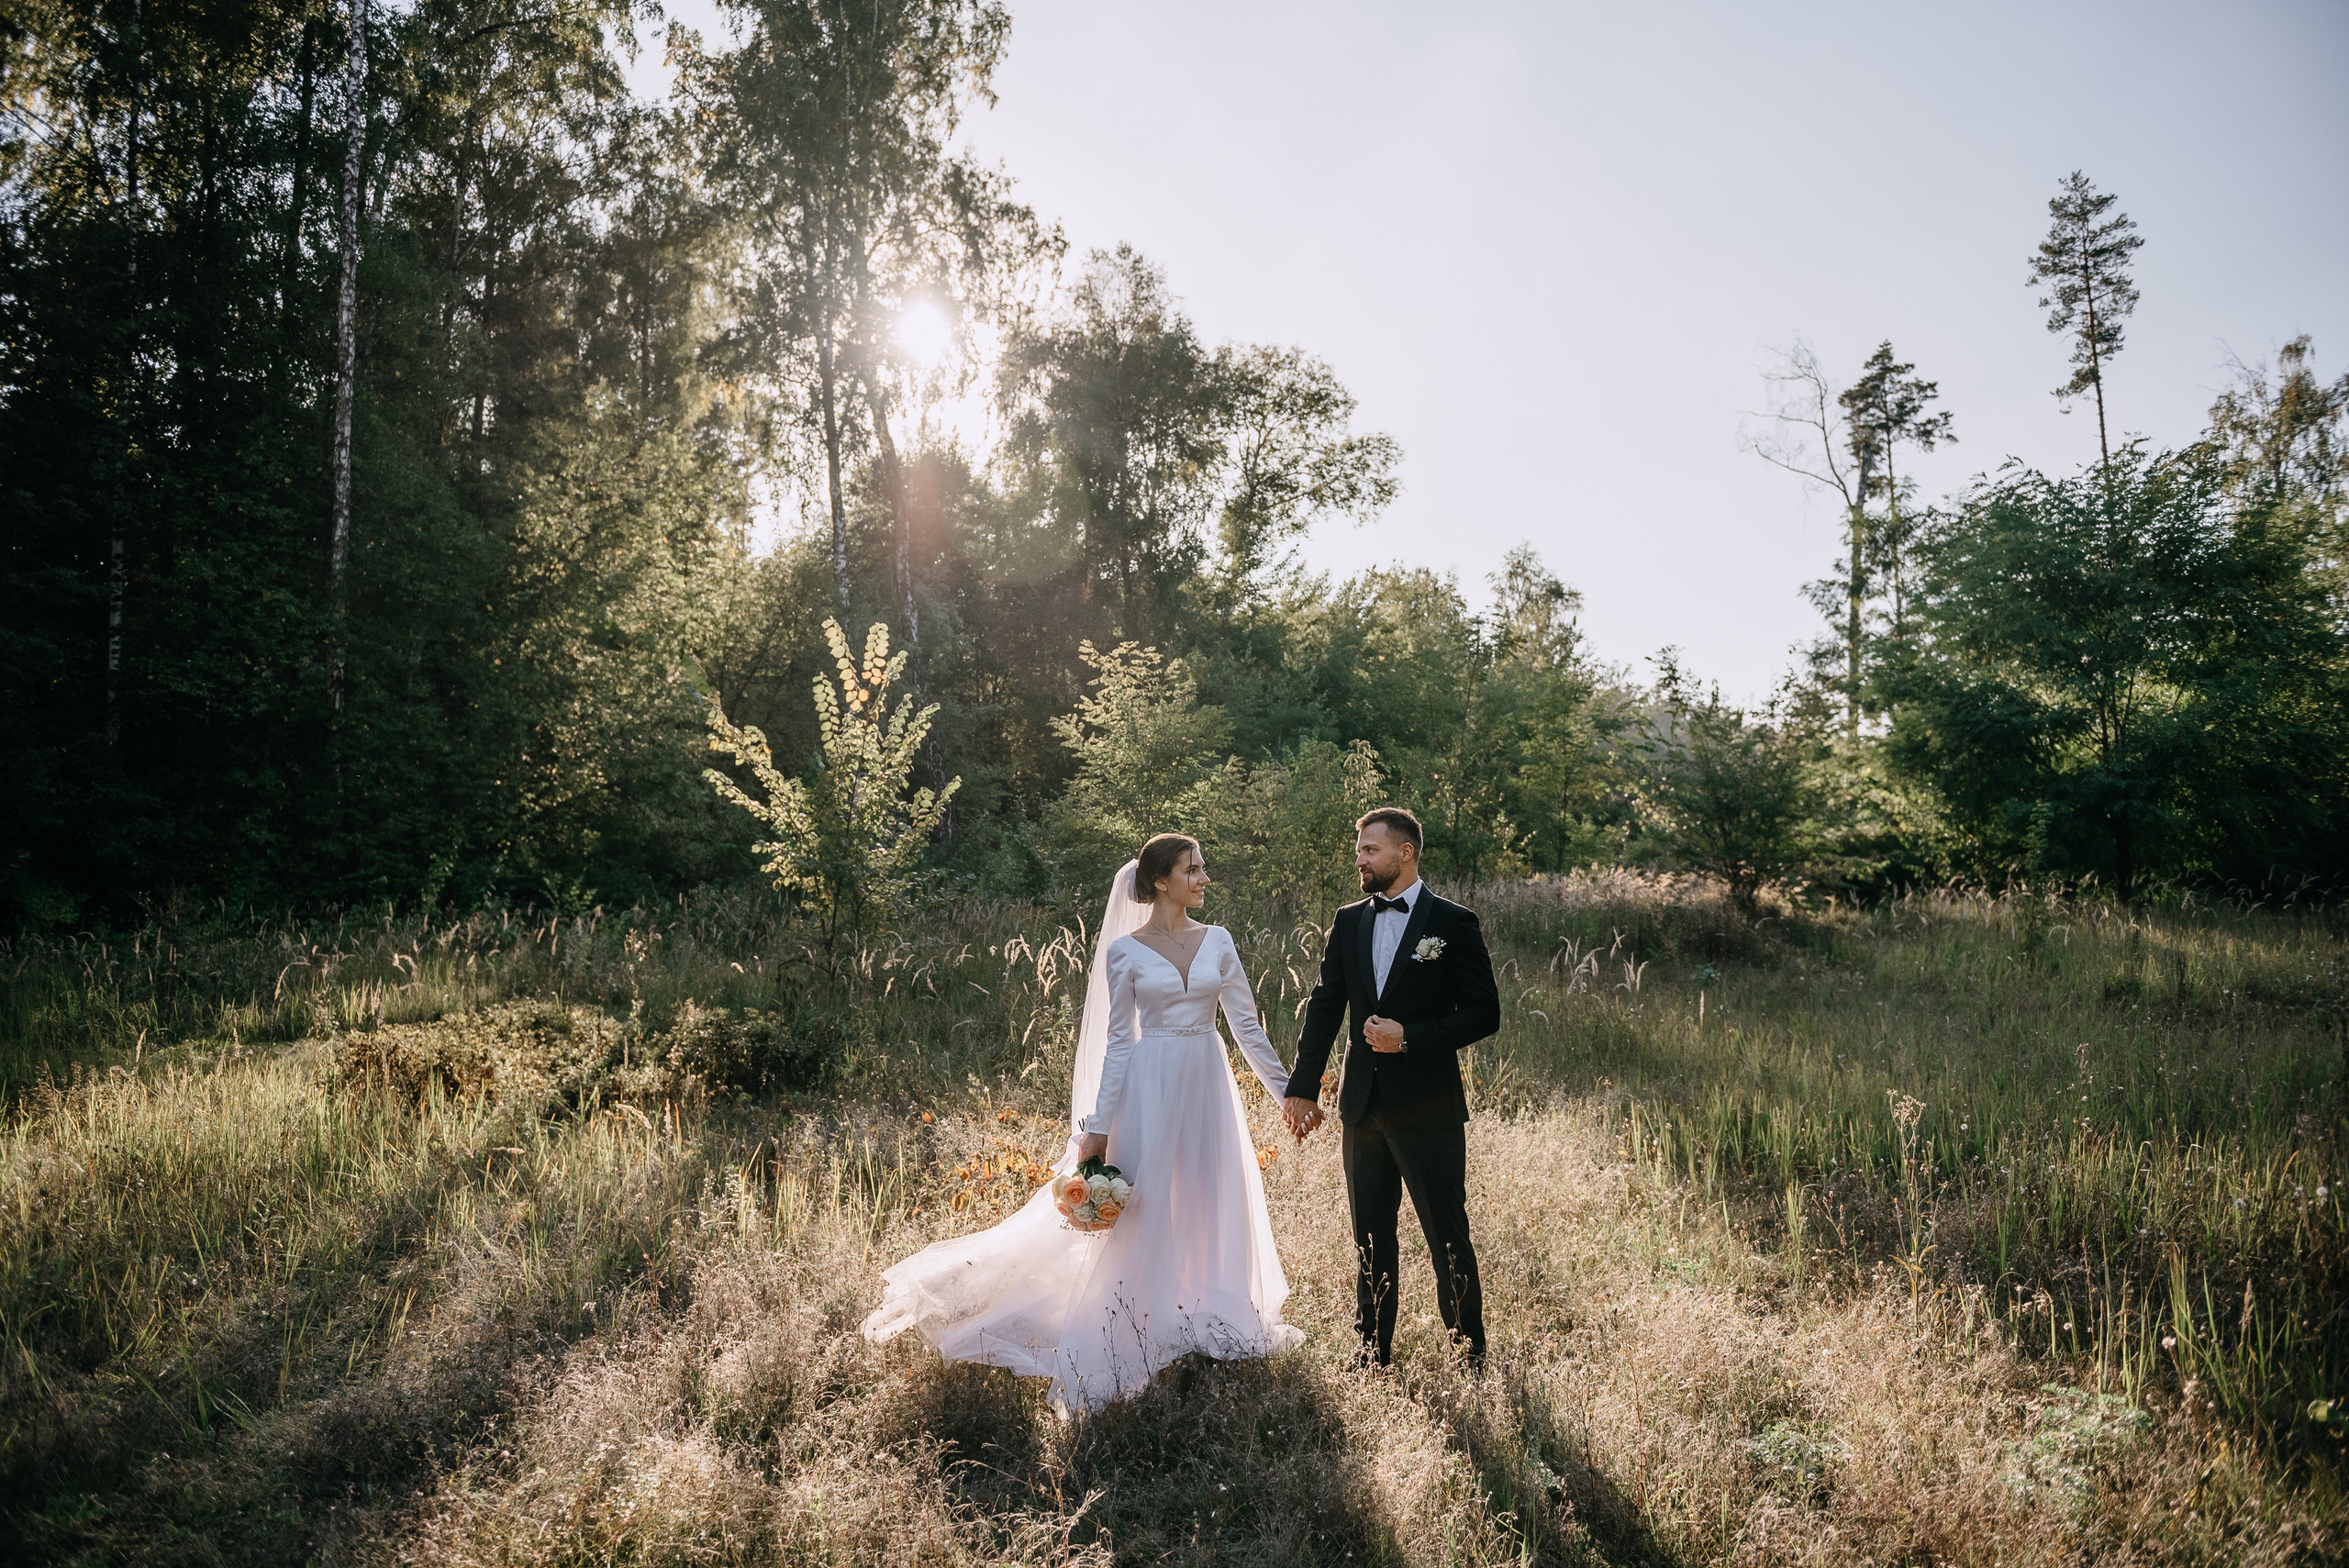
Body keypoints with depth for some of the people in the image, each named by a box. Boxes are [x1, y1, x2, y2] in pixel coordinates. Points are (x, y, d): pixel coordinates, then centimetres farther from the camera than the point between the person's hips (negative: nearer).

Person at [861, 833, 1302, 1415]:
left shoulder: (1217, 941, 5)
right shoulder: (1125, 951, -3)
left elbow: (1248, 1023, 7)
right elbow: (1117, 1041, -3)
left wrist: (1287, 1091, 4)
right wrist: (1097, 1126, -6)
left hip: (1208, 1087, 4)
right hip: (1152, 1089, -4)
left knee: (1211, 1208, 11)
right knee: (1145, 1211, 1)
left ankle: (1208, 1322, 29)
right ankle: (1131, 1339, 12)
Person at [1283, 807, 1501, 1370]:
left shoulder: (1453, 923, -6)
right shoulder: (1348, 922, 8)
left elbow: (1484, 1013, -7)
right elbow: (1324, 1007, 10)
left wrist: (1410, 1038, -17)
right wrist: (1302, 1087, 7)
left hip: (1428, 1108, -4)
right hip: (1363, 1106, 5)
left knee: (1448, 1238, 2)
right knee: (1370, 1239, 13)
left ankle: (1471, 1360, 17)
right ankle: (1373, 1355, 26)